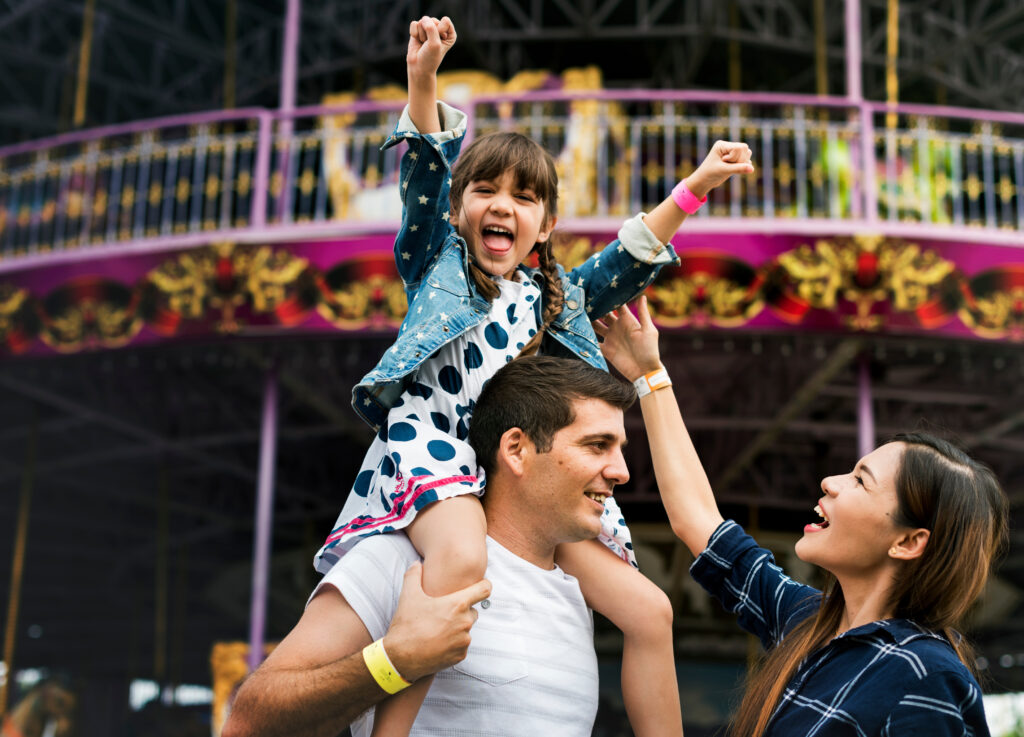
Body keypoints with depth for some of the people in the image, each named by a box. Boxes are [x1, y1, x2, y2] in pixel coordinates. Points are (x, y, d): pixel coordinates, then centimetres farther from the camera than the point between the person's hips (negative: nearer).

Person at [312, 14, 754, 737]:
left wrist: (695, 186, 8)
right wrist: (425, 78, -12)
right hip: (433, 443, -5)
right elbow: (426, 172, 2)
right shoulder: (439, 261, 15)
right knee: (460, 560, -40)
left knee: (648, 609, -4)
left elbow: (633, 257, 20)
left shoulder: (558, 295, 25)